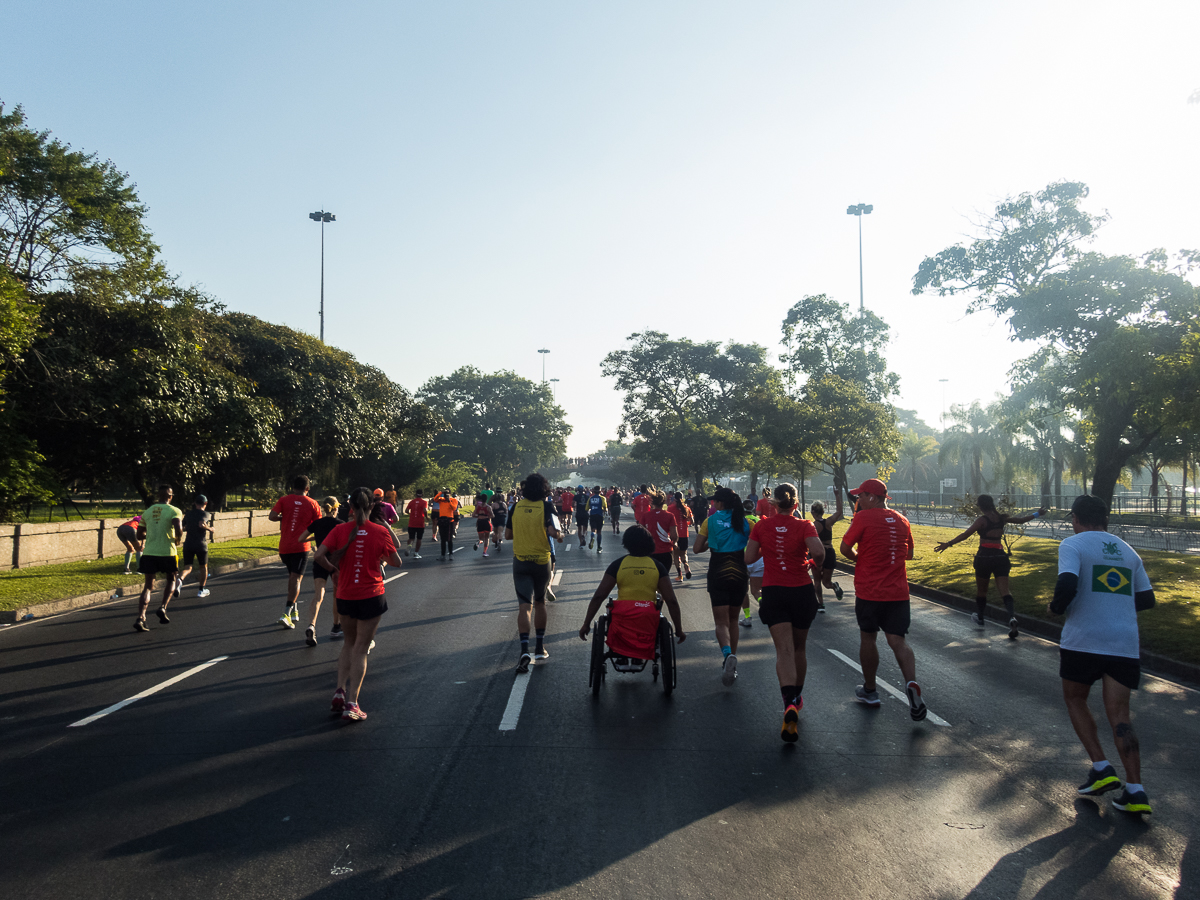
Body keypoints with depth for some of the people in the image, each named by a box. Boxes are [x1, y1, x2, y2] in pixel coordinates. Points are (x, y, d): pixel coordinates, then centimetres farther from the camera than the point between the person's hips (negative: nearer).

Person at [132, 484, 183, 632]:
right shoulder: (174, 511, -4)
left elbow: (139, 535, 15)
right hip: (167, 552, -3)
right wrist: (177, 538, 1)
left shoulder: (147, 512, 11)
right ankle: (163, 608, 1)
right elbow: (179, 530, -20)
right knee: (171, 580, 20)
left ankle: (140, 618, -7)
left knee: (148, 586, 8)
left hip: (149, 553, 3)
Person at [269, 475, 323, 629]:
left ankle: (294, 611, 24)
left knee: (292, 576, 18)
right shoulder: (312, 503, 1)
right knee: (296, 578, -5)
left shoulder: (284, 500, 2)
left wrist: (284, 518, 8)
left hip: (284, 547, 3)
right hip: (301, 546, -3)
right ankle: (286, 613, -18)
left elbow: (272, 516, -10)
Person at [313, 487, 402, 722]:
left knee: (349, 643, 22)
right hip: (371, 596, -2)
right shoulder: (381, 531, -8)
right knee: (360, 649, 4)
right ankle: (351, 703, 2)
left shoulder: (340, 530, -5)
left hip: (345, 596, 2)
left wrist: (335, 569, 4)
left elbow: (319, 556, -13)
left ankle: (340, 691, 11)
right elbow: (397, 562, 1)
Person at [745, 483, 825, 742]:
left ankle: (789, 704, -29)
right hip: (801, 592, 0)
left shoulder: (762, 526, -2)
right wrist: (813, 563, 0)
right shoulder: (803, 526, -7)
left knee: (784, 650, -7)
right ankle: (797, 697, 38)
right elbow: (818, 552, -22)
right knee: (799, 648, 20)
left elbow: (749, 557, 1)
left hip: (773, 592, 0)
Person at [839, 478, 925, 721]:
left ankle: (870, 691, 24)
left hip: (869, 591, -4)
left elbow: (845, 549, -8)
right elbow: (909, 554, 20)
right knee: (897, 640, 6)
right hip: (898, 592, 4)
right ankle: (911, 683, -19)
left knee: (868, 638, 12)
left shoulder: (864, 517, -10)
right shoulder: (901, 520, 9)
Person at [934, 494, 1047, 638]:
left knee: (981, 590, 13)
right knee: (1004, 590, -1)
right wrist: (1037, 514, 35)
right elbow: (1021, 520, 20)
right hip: (1000, 556, 4)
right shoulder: (1002, 518, 6)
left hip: (985, 556, -4)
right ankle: (1012, 617, -24)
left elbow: (965, 535, -18)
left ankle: (980, 620, 28)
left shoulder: (982, 520, -9)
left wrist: (948, 544, -19)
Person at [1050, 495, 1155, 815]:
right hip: (1125, 643, 5)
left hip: (1083, 641, -5)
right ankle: (1136, 793, 0)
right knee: (1119, 715, 7)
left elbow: (1067, 584, -19)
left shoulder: (1073, 545, -3)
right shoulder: (1128, 551, 15)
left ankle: (1101, 768, 9)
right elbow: (1146, 599, 18)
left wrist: (1056, 607, 0)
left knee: (1075, 700, 17)